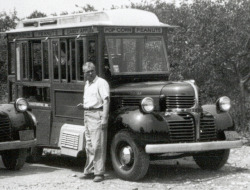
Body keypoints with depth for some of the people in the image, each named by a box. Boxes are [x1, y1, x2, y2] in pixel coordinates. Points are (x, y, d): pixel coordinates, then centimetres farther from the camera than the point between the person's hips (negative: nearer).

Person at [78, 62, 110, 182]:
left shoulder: (101, 83, -8)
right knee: (89, 145, 13)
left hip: (97, 115, -9)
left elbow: (106, 101, -15)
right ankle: (89, 171, 20)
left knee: (97, 145, -9)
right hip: (87, 114, 9)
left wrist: (104, 118, -22)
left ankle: (99, 173, -7)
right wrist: (83, 105, 8)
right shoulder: (87, 84, 19)